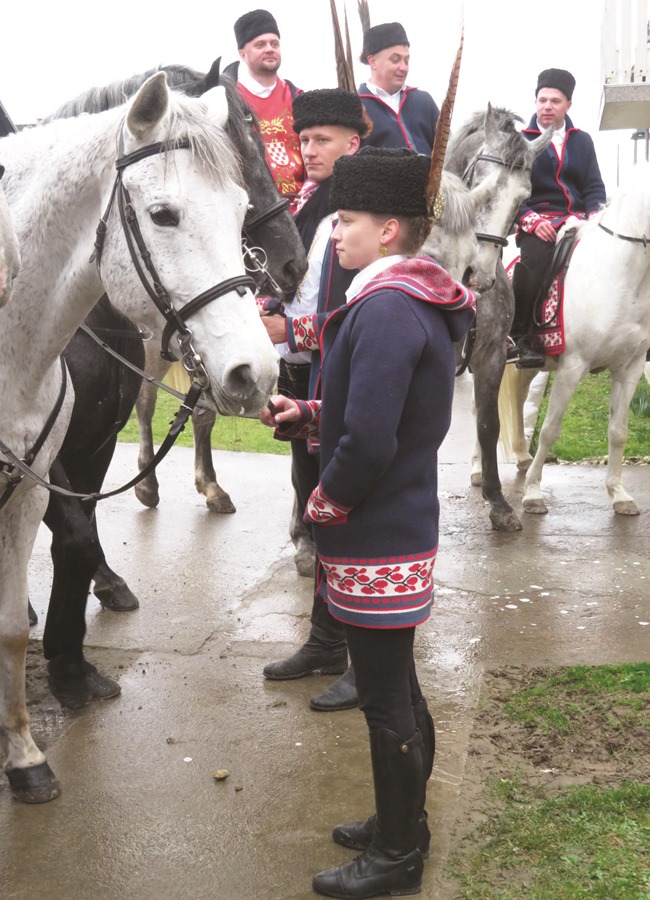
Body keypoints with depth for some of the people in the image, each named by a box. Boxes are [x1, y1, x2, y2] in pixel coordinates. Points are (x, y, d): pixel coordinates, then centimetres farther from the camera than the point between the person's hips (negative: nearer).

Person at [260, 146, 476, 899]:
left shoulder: (386, 311, -23)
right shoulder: (417, 302, 9)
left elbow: (369, 443, -29)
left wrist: (323, 503, -12)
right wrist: (306, 415, 7)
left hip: (376, 544, -10)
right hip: (402, 530, 10)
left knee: (386, 702, 5)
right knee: (398, 690, 22)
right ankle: (402, 823, 40)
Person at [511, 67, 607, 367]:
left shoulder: (582, 141, 18)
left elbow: (594, 186, 14)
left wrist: (596, 215, -7)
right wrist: (532, 220, -16)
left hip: (579, 219, 4)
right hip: (537, 221, -4)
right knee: (535, 255, -37)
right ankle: (521, 334, -24)